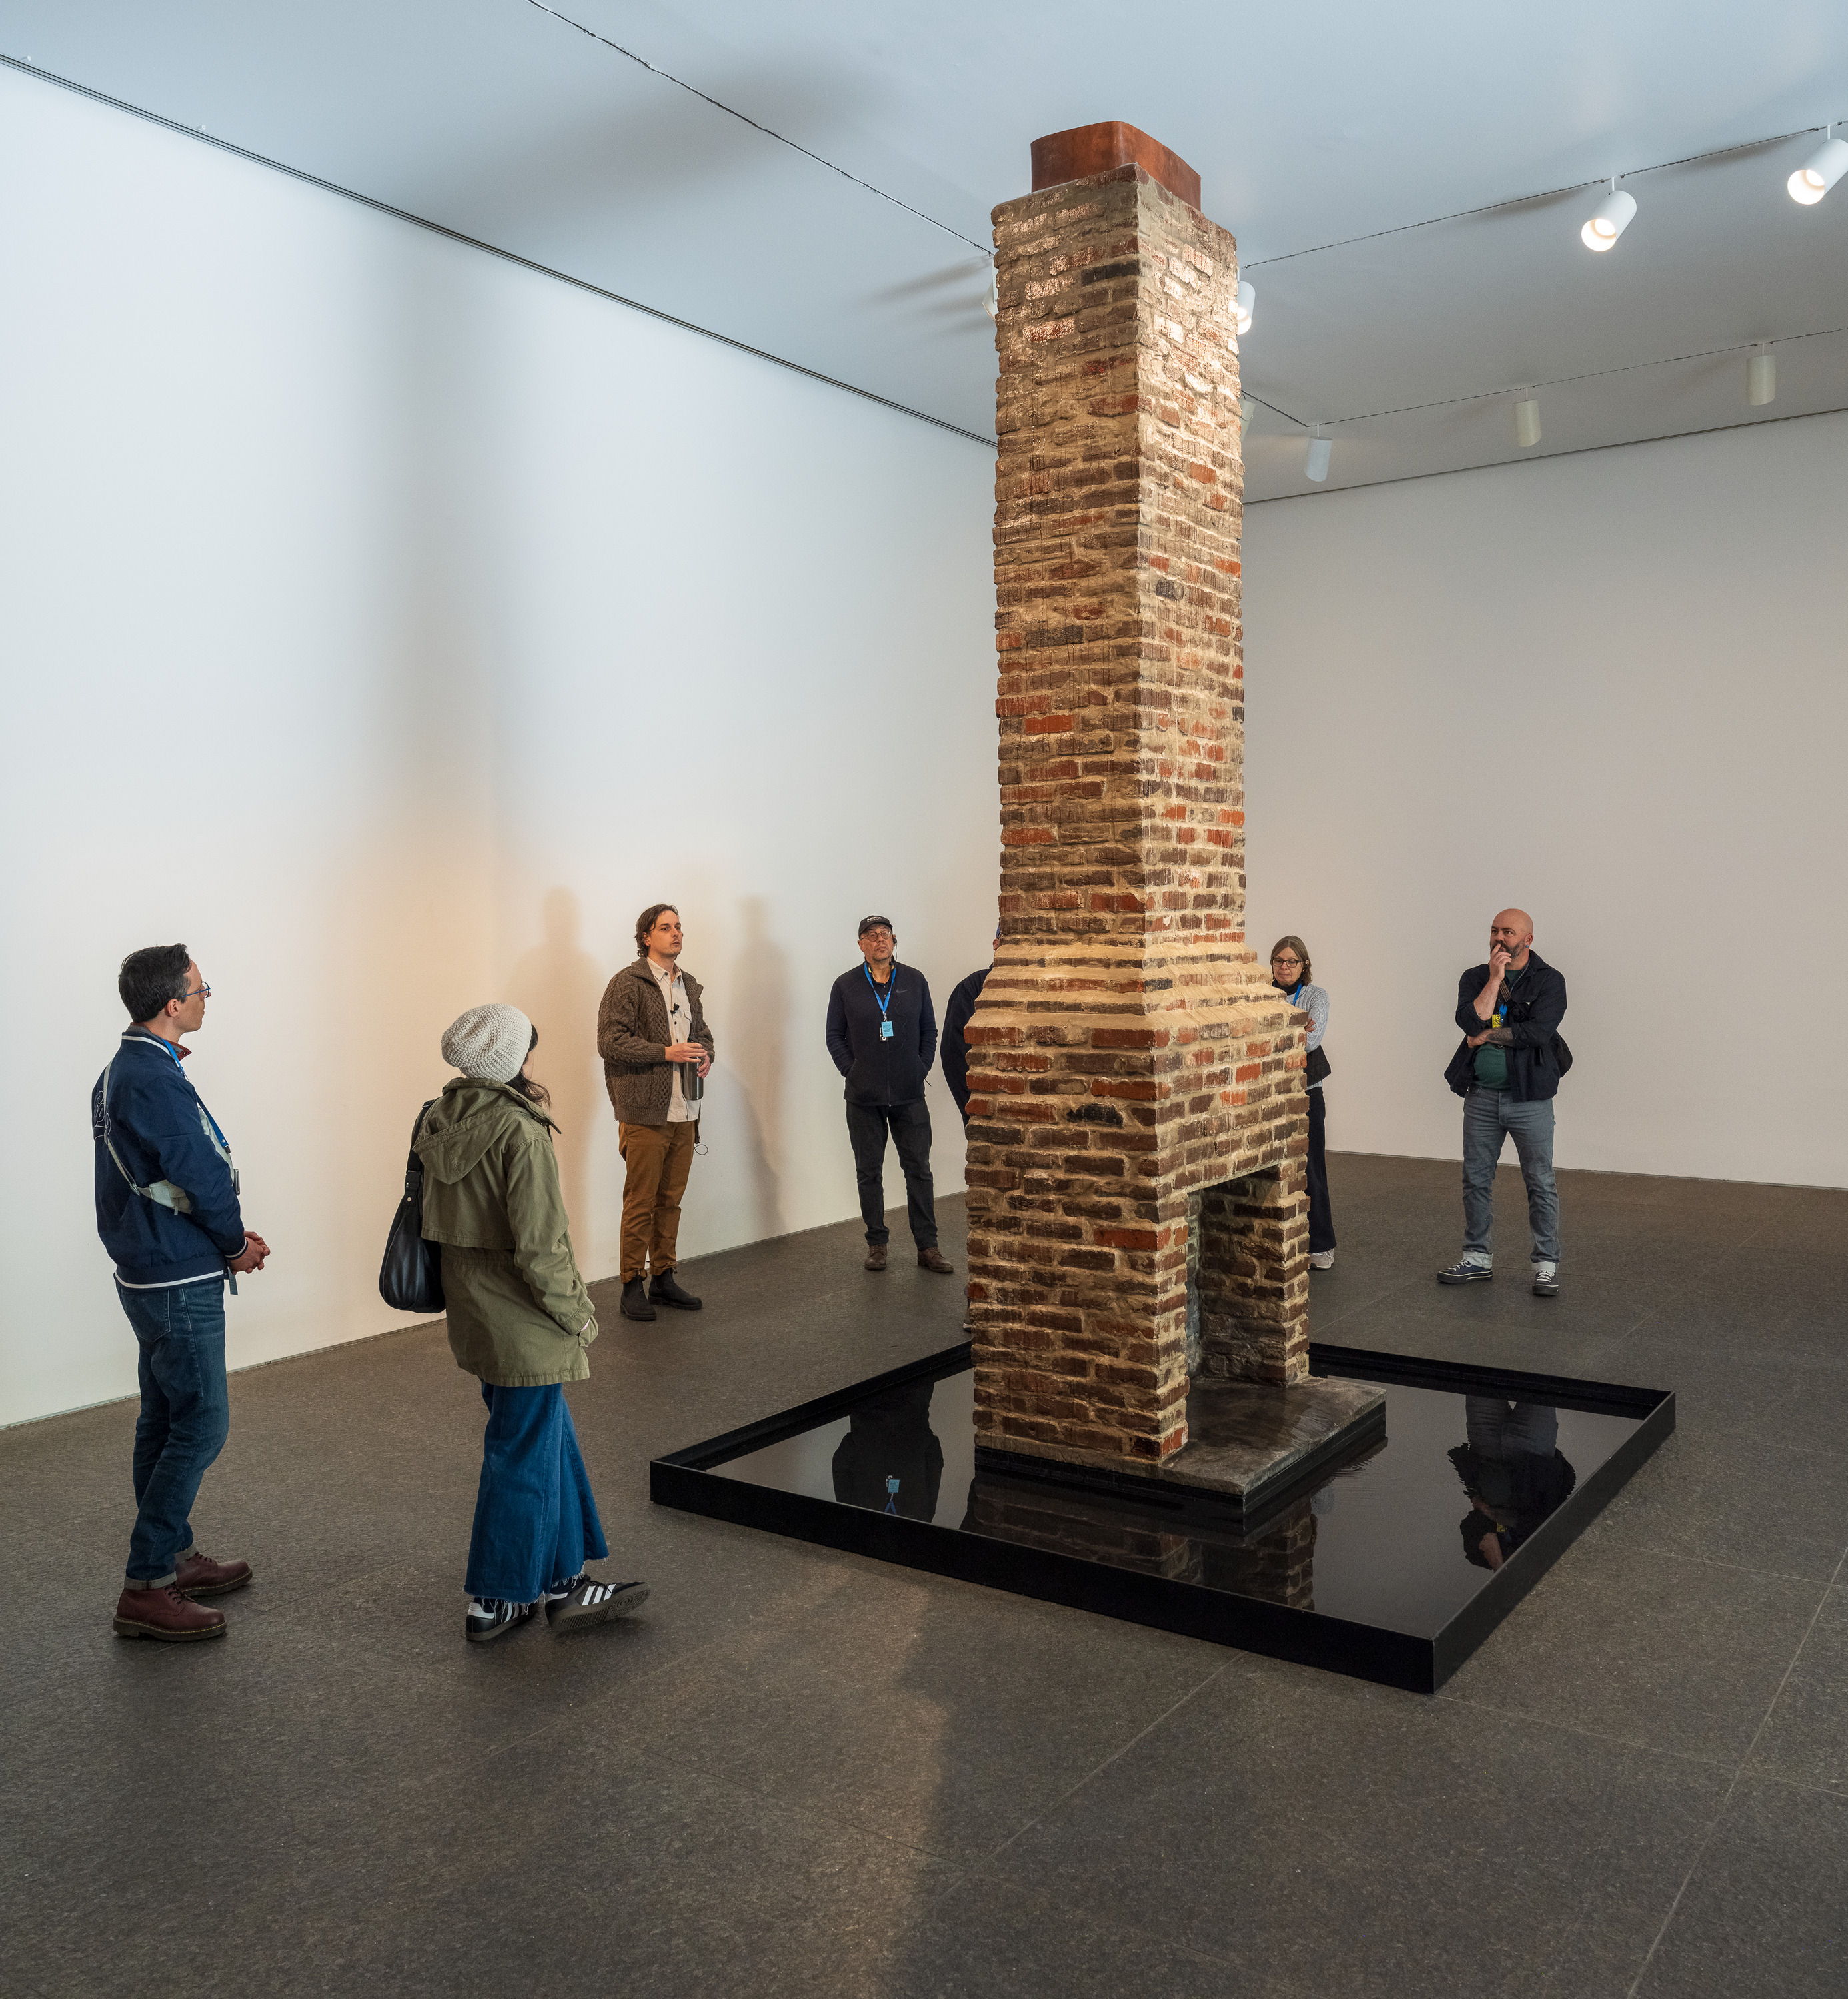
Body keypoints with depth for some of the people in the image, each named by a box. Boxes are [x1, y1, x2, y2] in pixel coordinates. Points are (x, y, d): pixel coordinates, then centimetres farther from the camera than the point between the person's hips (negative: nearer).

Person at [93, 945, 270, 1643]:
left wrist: (227, 1234, 6)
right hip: (180, 1279, -10)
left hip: (147, 1272, 10)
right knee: (201, 1423, -5)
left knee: (165, 1417, 17)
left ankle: (174, 1556, 29)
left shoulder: (121, 1071, 11)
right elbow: (204, 1176, -21)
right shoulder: (155, 1082, -22)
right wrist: (236, 1244, -4)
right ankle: (146, 1587, 0)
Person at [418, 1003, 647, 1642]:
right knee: (524, 1456, 6)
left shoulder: (440, 1122, 3)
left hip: (472, 1310, 9)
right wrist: (577, 1313, -10)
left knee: (551, 1441, 20)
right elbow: (539, 1246, -21)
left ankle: (563, 1583, 30)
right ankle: (494, 1601, 19)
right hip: (523, 1324, -9)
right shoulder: (520, 1133, -22)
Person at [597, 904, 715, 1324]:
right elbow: (610, 1041, -13)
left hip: (684, 1112, 7)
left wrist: (705, 1055, 6)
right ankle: (633, 1286, 7)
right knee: (641, 1202, -2)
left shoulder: (689, 985, 17)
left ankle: (663, 1278, 22)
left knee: (671, 1200, 12)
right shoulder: (627, 983, -5)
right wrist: (667, 1053, -17)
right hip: (645, 1112, -6)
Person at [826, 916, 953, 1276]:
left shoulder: (915, 981, 6)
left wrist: (922, 1071, 2)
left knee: (919, 1171, 1)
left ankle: (927, 1247, 7)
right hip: (864, 1097, 0)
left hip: (909, 1096, 0)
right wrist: (851, 1072, -3)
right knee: (869, 1173, 6)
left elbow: (929, 1031, 11)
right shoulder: (846, 985, 3)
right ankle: (876, 1243, 17)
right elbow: (835, 1035, 6)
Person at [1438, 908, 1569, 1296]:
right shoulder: (1475, 977, 7)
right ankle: (1478, 1258, 23)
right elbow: (1470, 1020, -12)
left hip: (1529, 1099, -4)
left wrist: (1487, 1035, -10)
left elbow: (1538, 1031, -18)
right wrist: (1495, 978, -13)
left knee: (1541, 1183, 0)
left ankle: (1546, 1264, 10)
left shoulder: (1549, 981, -4)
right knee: (1476, 1180, 10)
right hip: (1481, 1096, 4)